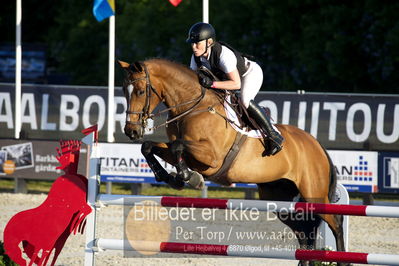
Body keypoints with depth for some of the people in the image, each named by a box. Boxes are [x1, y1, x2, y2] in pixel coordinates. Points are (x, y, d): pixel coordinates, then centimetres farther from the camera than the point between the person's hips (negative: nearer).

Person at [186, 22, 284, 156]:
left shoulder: (224, 54, -40)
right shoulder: (197, 57, -17)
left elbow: (236, 84, -41)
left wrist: (212, 84, -50)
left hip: (251, 73, -9)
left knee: (245, 101, -30)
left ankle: (274, 135, -21)